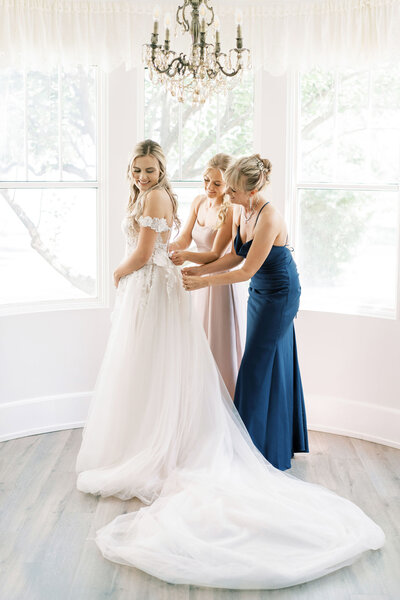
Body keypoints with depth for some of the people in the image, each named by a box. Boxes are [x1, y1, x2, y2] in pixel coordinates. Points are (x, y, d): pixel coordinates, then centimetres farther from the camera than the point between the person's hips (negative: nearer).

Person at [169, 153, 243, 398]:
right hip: (198, 283, 7)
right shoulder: (199, 202, 5)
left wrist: (186, 256, -35)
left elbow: (216, 255, -20)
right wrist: (166, 247, -17)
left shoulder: (229, 211, -16)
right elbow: (184, 238, 3)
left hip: (218, 284, -7)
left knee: (218, 347, 1)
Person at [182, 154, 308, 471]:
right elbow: (236, 255, 4)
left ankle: (258, 446, 10)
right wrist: (198, 270, -5)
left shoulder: (269, 219, -29)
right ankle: (286, 440, 31)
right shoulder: (241, 210, -4)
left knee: (257, 365, -4)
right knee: (276, 364, 16)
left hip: (280, 295, -9)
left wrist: (203, 282, -21)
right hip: (260, 291, 9)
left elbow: (247, 270, -26)